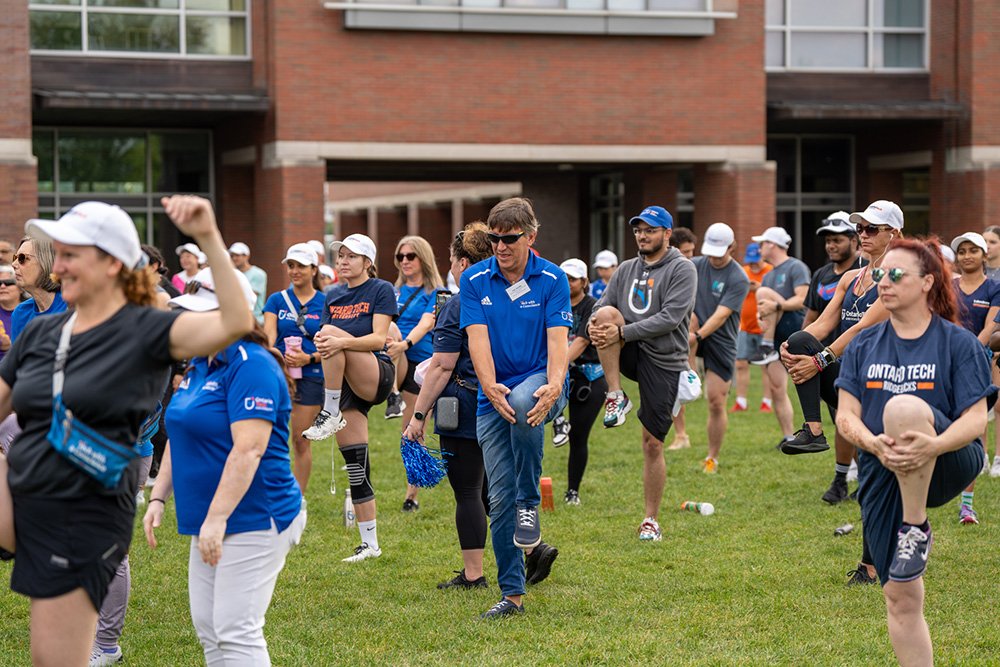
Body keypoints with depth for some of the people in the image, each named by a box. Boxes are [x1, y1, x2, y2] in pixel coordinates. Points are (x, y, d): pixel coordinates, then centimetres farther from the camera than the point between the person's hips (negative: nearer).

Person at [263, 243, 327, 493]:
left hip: (310, 375, -1)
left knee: (301, 439, 3)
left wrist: (309, 358, -16)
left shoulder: (325, 303, 4)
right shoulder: (277, 300, 8)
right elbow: (268, 336, -3)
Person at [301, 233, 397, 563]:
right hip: (345, 388, 6)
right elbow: (322, 337, 11)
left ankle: (330, 416, -21)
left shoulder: (381, 290, -3)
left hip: (376, 377, -6)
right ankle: (370, 543, 7)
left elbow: (378, 338, -14)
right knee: (355, 466, 2)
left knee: (332, 331, -28)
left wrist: (341, 341, -30)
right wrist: (319, 344, -13)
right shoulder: (333, 296, 14)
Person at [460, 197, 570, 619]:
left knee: (522, 403, -39)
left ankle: (530, 505, -20)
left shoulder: (552, 279, -3)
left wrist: (553, 386, -30)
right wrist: (490, 386, -27)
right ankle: (512, 594, 7)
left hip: (538, 384, -2)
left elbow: (557, 340, -11)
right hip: (494, 395, 2)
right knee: (499, 496, -3)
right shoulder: (474, 281, 1)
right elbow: (478, 339, -9)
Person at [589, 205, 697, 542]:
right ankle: (616, 397, -17)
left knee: (653, 443, -2)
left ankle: (651, 522, 10)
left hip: (663, 359, -4)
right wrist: (594, 324, -16)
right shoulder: (626, 269, 13)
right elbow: (603, 304, 9)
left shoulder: (682, 269, -6)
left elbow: (670, 318, -17)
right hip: (629, 353, 4)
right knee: (607, 314, -26)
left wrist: (624, 332, -23)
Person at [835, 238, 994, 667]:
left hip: (949, 466, -4)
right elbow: (846, 416, 3)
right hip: (882, 473, 4)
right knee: (900, 598, -3)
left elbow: (976, 419, -9)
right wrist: (873, 443, -21)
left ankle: (916, 530, -23)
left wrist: (932, 446, -30)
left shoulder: (958, 343, -2)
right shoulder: (863, 346, 10)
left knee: (903, 407, -35)